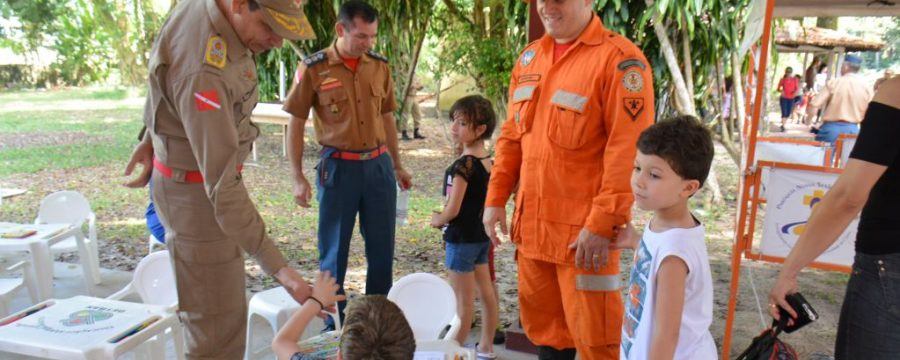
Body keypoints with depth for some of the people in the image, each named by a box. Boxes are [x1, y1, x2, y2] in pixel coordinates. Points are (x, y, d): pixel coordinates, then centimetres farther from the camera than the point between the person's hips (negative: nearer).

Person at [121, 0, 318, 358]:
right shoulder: (204, 71, -35)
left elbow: (165, 76, 11)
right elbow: (222, 187, -36)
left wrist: (152, 135, 19)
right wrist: (278, 267, -36)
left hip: (205, 176, 9)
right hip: (195, 192, -9)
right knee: (217, 326, 1)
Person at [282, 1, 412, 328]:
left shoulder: (379, 66, 4)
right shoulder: (314, 68, -7)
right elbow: (296, 124, -3)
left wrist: (397, 165, 15)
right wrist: (298, 178, -7)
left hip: (379, 165, 4)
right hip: (338, 167, -3)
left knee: (382, 249, 10)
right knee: (334, 251, 9)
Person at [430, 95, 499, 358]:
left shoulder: (463, 165, -22)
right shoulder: (488, 160, 3)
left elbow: (453, 210, -22)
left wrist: (437, 220, -3)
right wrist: (445, 218, 13)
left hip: (462, 238, -9)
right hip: (482, 234, 9)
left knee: (463, 299, 2)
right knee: (486, 293, 15)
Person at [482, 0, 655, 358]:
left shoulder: (620, 58, -11)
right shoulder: (529, 57, 11)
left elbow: (626, 152, -16)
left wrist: (602, 223, -18)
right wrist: (496, 197, 9)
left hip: (585, 229, -6)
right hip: (532, 223, 6)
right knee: (542, 320, 17)